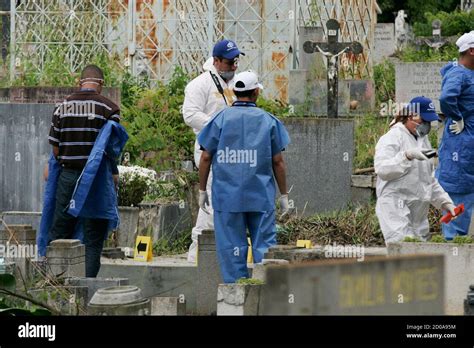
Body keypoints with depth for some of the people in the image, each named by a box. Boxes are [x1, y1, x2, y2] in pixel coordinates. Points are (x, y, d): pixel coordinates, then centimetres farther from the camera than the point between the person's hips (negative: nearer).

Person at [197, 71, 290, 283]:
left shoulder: (220, 120, 1)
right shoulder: (268, 121, 2)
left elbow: (206, 157, 1)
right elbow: (278, 162, 2)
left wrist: (202, 190, 11)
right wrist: (284, 195, 9)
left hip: (227, 195, 0)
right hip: (261, 196, 0)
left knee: (231, 247, 3)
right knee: (264, 246, 3)